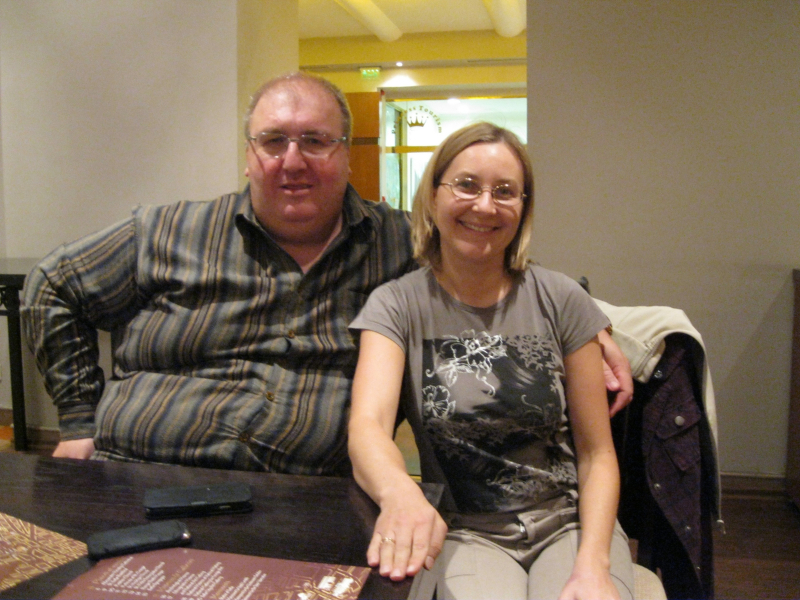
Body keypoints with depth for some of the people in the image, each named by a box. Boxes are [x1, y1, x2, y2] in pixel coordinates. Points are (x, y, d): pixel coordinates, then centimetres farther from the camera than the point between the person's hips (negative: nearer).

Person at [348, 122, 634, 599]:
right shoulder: (397, 305, -5)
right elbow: (368, 423, -21)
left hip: (569, 521, 2)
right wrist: (400, 492, -43)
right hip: (466, 532, -2)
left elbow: (597, 454, 1)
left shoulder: (560, 300, -2)